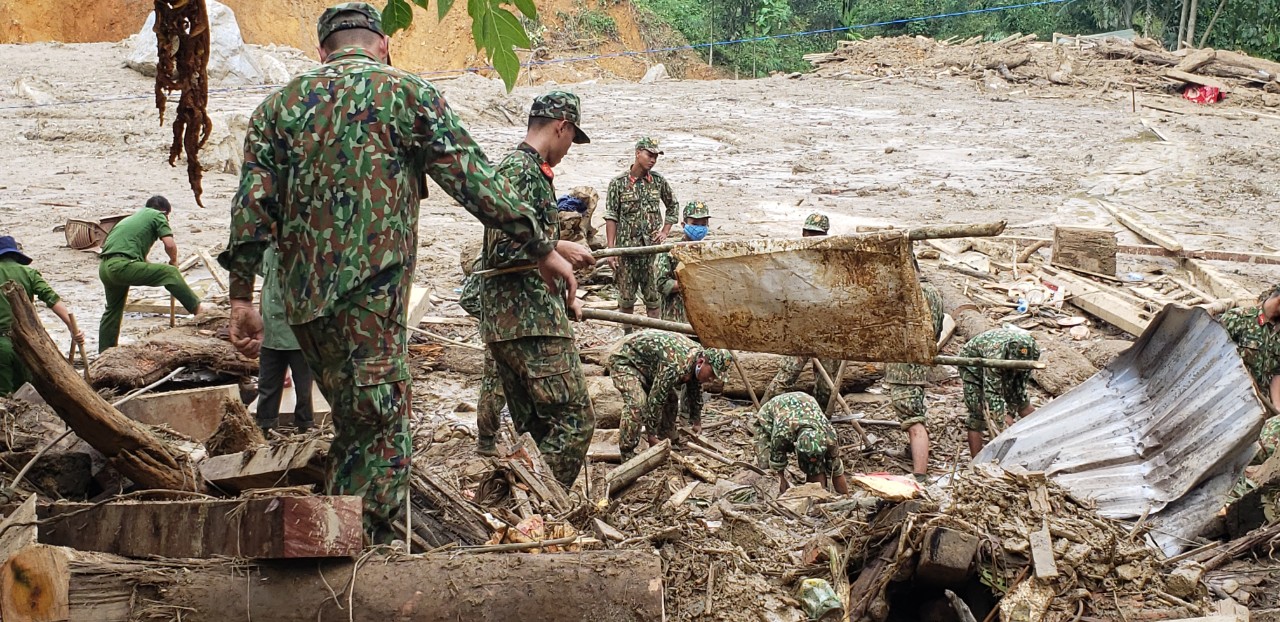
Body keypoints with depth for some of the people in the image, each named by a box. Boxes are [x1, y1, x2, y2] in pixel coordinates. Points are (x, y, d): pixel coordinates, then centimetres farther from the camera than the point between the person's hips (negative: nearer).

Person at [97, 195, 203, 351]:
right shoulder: (157, 215, 10)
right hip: (122, 265, -9)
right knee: (170, 273, -4)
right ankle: (198, 310, -5)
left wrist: (154, 272, 39)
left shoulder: (133, 217, 34)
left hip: (104, 267, 9)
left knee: (113, 309, 24)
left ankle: (104, 354, 31)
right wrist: (174, 261, 16)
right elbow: (170, 244, -3)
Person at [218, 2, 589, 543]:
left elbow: (252, 205, 6)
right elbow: (477, 183, 1)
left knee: (353, 428, 19)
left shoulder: (279, 104, 14)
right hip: (371, 293, -5)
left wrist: (242, 298, 8)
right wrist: (542, 249, 7)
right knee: (382, 440, -2)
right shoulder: (408, 94, 4)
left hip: (302, 297, 6)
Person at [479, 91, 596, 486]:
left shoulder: (531, 171, 21)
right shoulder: (520, 171, -11)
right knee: (574, 421, -10)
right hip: (528, 321, -11)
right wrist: (560, 248, -12)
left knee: (537, 430, 11)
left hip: (514, 321, 11)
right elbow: (502, 251, -20)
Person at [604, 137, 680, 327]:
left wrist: (665, 232, 8)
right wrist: (610, 249, -8)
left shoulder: (659, 181, 5)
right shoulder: (618, 183, -2)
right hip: (626, 248, -2)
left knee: (653, 297, 3)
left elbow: (673, 206, 19)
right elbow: (611, 217, -3)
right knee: (626, 298, 5)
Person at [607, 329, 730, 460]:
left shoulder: (698, 353, -7)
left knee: (670, 398, 8)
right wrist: (651, 436, -24)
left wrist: (697, 422, 18)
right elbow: (655, 399, -33)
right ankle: (627, 454, -18)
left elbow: (695, 393, 11)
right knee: (636, 404, -27)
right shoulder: (676, 366, -37)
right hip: (624, 359, -10)